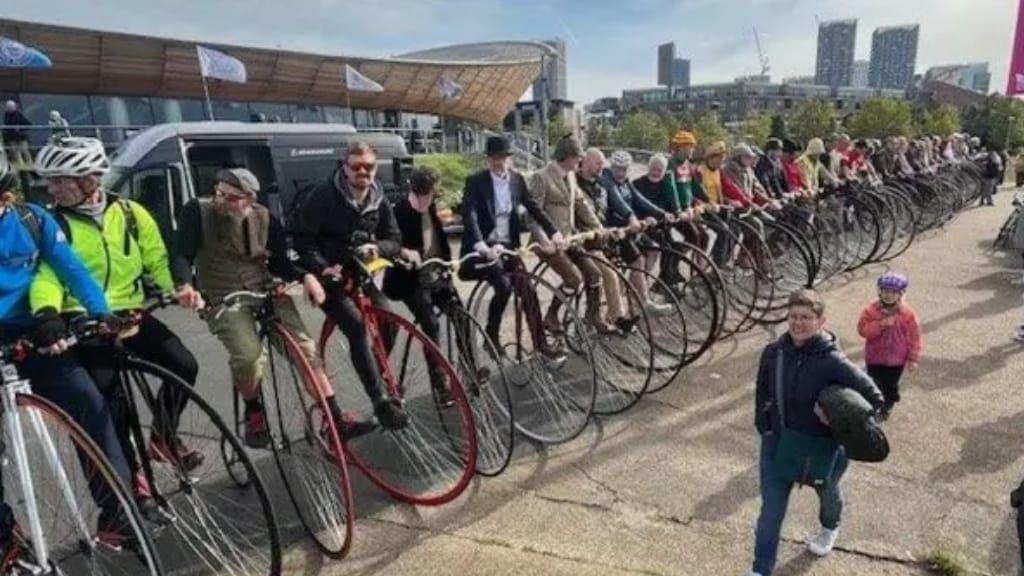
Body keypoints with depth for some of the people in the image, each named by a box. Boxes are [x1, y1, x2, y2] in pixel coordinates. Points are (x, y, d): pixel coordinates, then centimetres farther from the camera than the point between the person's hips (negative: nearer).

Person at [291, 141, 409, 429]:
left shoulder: (379, 200, 2)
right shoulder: (323, 195, -13)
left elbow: (395, 241, 3)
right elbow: (301, 238, -13)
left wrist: (376, 247, -20)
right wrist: (322, 267, -28)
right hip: (328, 276, -5)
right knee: (357, 328, -22)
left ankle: (381, 380, 13)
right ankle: (381, 400, -19)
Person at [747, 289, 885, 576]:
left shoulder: (833, 362, -27)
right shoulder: (773, 352, -14)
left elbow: (874, 398, -21)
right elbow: (763, 390, 2)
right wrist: (762, 424, 6)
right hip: (778, 440, 2)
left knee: (826, 491, 31)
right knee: (771, 509, 5)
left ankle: (830, 528, 64)